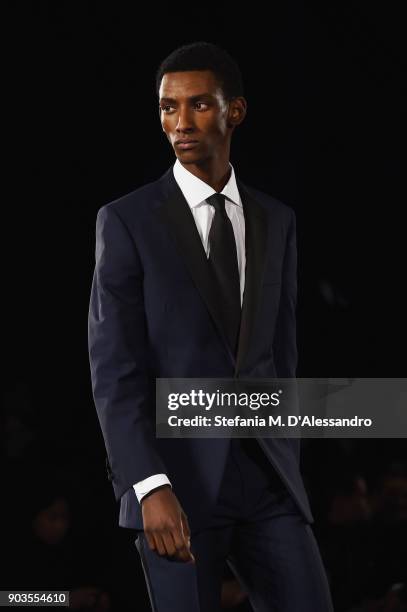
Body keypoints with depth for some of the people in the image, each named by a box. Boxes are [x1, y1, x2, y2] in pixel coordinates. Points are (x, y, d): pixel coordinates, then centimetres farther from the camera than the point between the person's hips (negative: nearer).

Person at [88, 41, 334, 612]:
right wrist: (149, 488, -19)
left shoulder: (276, 222, 12)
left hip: (268, 478, 4)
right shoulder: (127, 221, -2)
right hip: (177, 479, -4)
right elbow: (114, 369, -9)